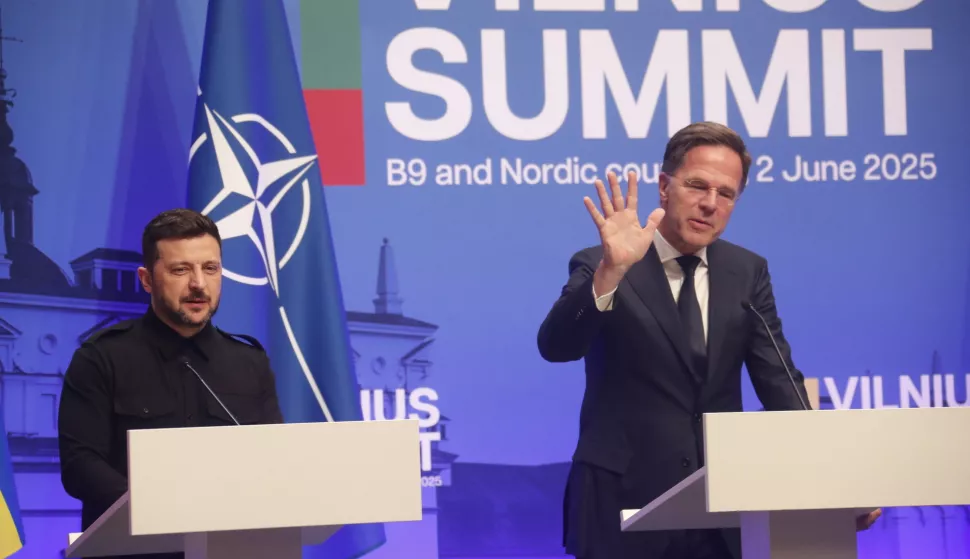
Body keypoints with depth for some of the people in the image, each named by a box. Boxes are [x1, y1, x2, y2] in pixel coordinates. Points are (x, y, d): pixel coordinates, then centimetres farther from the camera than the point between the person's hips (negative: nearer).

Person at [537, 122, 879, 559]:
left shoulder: (747, 272, 8)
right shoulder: (599, 269, -4)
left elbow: (779, 384, 3)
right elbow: (555, 347, -20)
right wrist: (611, 271, -34)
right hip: (625, 505, -3)